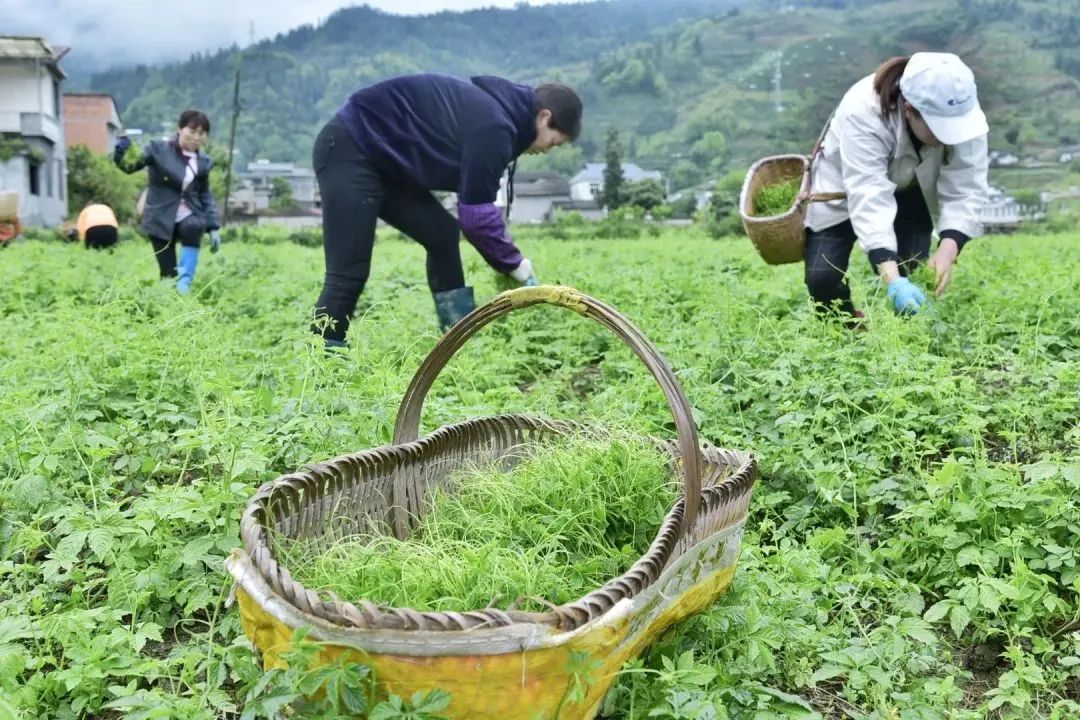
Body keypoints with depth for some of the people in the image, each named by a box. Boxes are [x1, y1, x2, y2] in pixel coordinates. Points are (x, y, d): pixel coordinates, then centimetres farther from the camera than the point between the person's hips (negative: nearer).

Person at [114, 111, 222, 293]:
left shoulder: (204, 162, 6)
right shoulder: (159, 149, -4)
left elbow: (206, 196, 13)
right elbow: (130, 166, -6)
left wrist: (213, 227, 6)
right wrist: (121, 153, -28)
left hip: (190, 216, 2)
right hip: (162, 219, -2)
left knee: (193, 227, -34)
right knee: (168, 274, -6)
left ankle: (184, 284, -23)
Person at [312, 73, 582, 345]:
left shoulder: (495, 110, 12)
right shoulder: (493, 126, -19)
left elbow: (474, 202, 18)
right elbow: (477, 214, -19)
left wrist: (507, 258, 14)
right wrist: (514, 263, -4)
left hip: (380, 157, 10)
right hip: (349, 151, -10)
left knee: (442, 233, 10)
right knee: (349, 274, -14)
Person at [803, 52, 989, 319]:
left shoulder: (962, 115, -30)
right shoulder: (862, 113, -40)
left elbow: (964, 190, -29)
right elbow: (868, 201, -47)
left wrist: (947, 250, -48)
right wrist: (892, 280, -57)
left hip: (910, 193, 3)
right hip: (843, 190, -2)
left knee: (908, 274, -15)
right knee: (821, 277, -14)